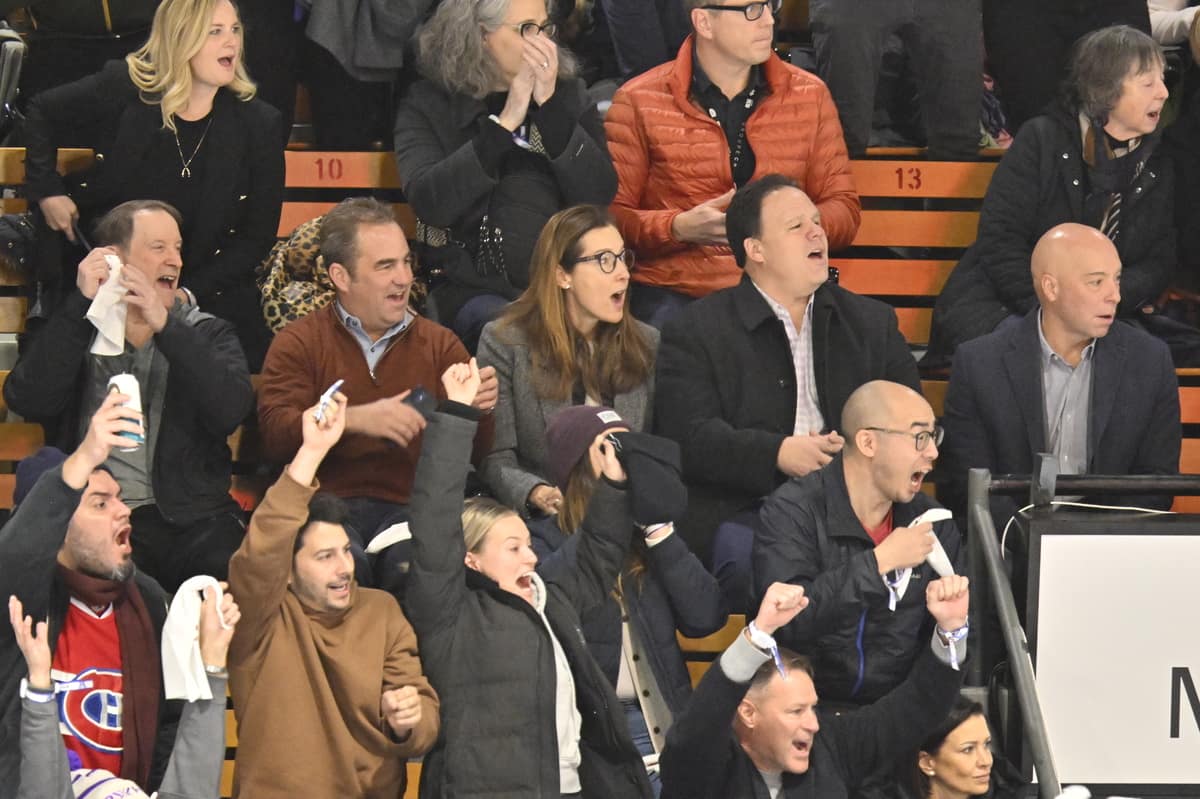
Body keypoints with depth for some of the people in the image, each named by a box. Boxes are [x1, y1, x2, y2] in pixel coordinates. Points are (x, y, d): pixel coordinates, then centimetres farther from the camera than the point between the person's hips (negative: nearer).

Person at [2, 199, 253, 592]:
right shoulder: (72, 331, 13)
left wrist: (164, 326, -12)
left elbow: (231, 409, -5)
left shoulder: (207, 334, 15)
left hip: (189, 520, 1)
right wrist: (82, 305, -8)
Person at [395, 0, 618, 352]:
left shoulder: (568, 95, 12)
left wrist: (550, 105, -9)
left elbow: (600, 196, -2)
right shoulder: (428, 103, 5)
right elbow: (429, 203, -13)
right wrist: (504, 124, -14)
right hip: (475, 289, -2)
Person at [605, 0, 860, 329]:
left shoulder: (811, 96, 13)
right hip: (673, 297, -3)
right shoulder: (638, 102, 4)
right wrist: (679, 227, -17)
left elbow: (844, 211, 12)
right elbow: (610, 214, 1)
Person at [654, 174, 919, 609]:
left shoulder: (872, 323, 23)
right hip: (741, 514, -3)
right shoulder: (696, 333, 10)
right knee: (747, 557, -37)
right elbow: (690, 437, -3)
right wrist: (777, 454, -18)